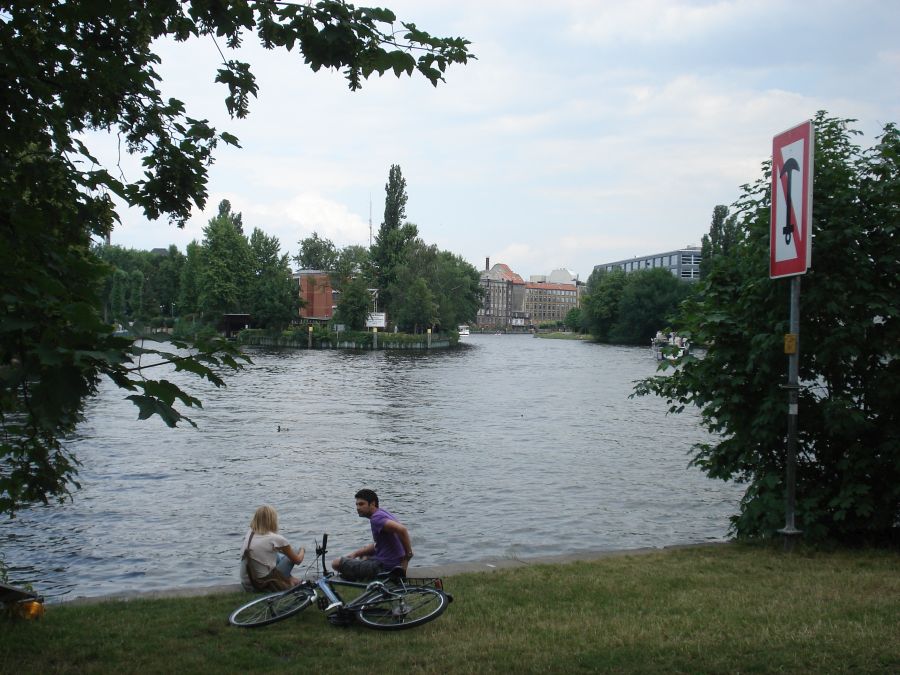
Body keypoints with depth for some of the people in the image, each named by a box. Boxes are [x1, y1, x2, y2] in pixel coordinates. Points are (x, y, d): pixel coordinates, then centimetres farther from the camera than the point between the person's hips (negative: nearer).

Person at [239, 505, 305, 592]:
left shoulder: (249, 535, 4)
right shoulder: (275, 539, -12)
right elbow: (297, 560, 4)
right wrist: (302, 551, 25)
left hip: (246, 585, 6)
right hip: (264, 586, -6)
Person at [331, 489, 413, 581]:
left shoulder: (376, 518, -20)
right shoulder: (381, 512, 11)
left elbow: (402, 530, -33)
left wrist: (407, 556, -23)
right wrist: (356, 553, 13)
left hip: (383, 567, -10)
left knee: (336, 563, -5)